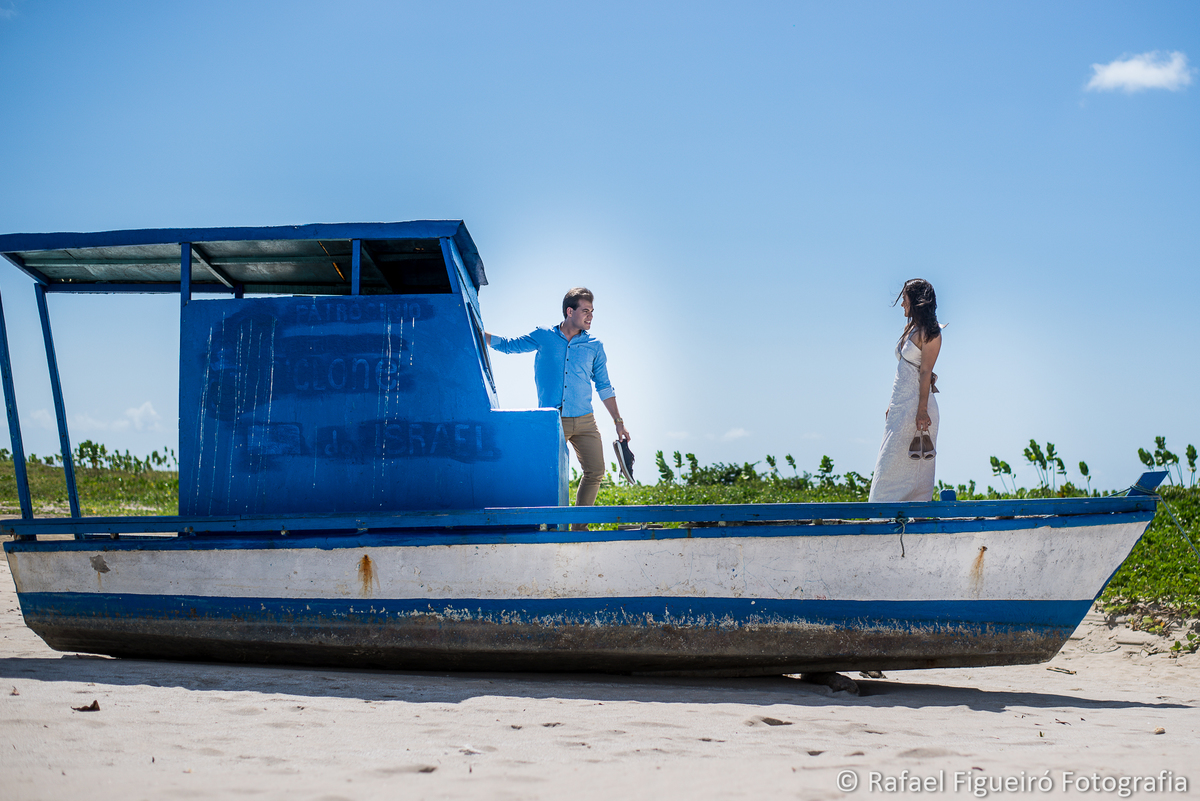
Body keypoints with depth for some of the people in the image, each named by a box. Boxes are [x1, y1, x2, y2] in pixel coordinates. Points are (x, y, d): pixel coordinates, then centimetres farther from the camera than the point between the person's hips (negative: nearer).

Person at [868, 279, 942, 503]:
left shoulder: (929, 333, -9)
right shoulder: (911, 328, 16)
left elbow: (926, 372, -15)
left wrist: (922, 410, -19)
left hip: (916, 404, -9)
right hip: (900, 405, 9)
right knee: (889, 465, 6)